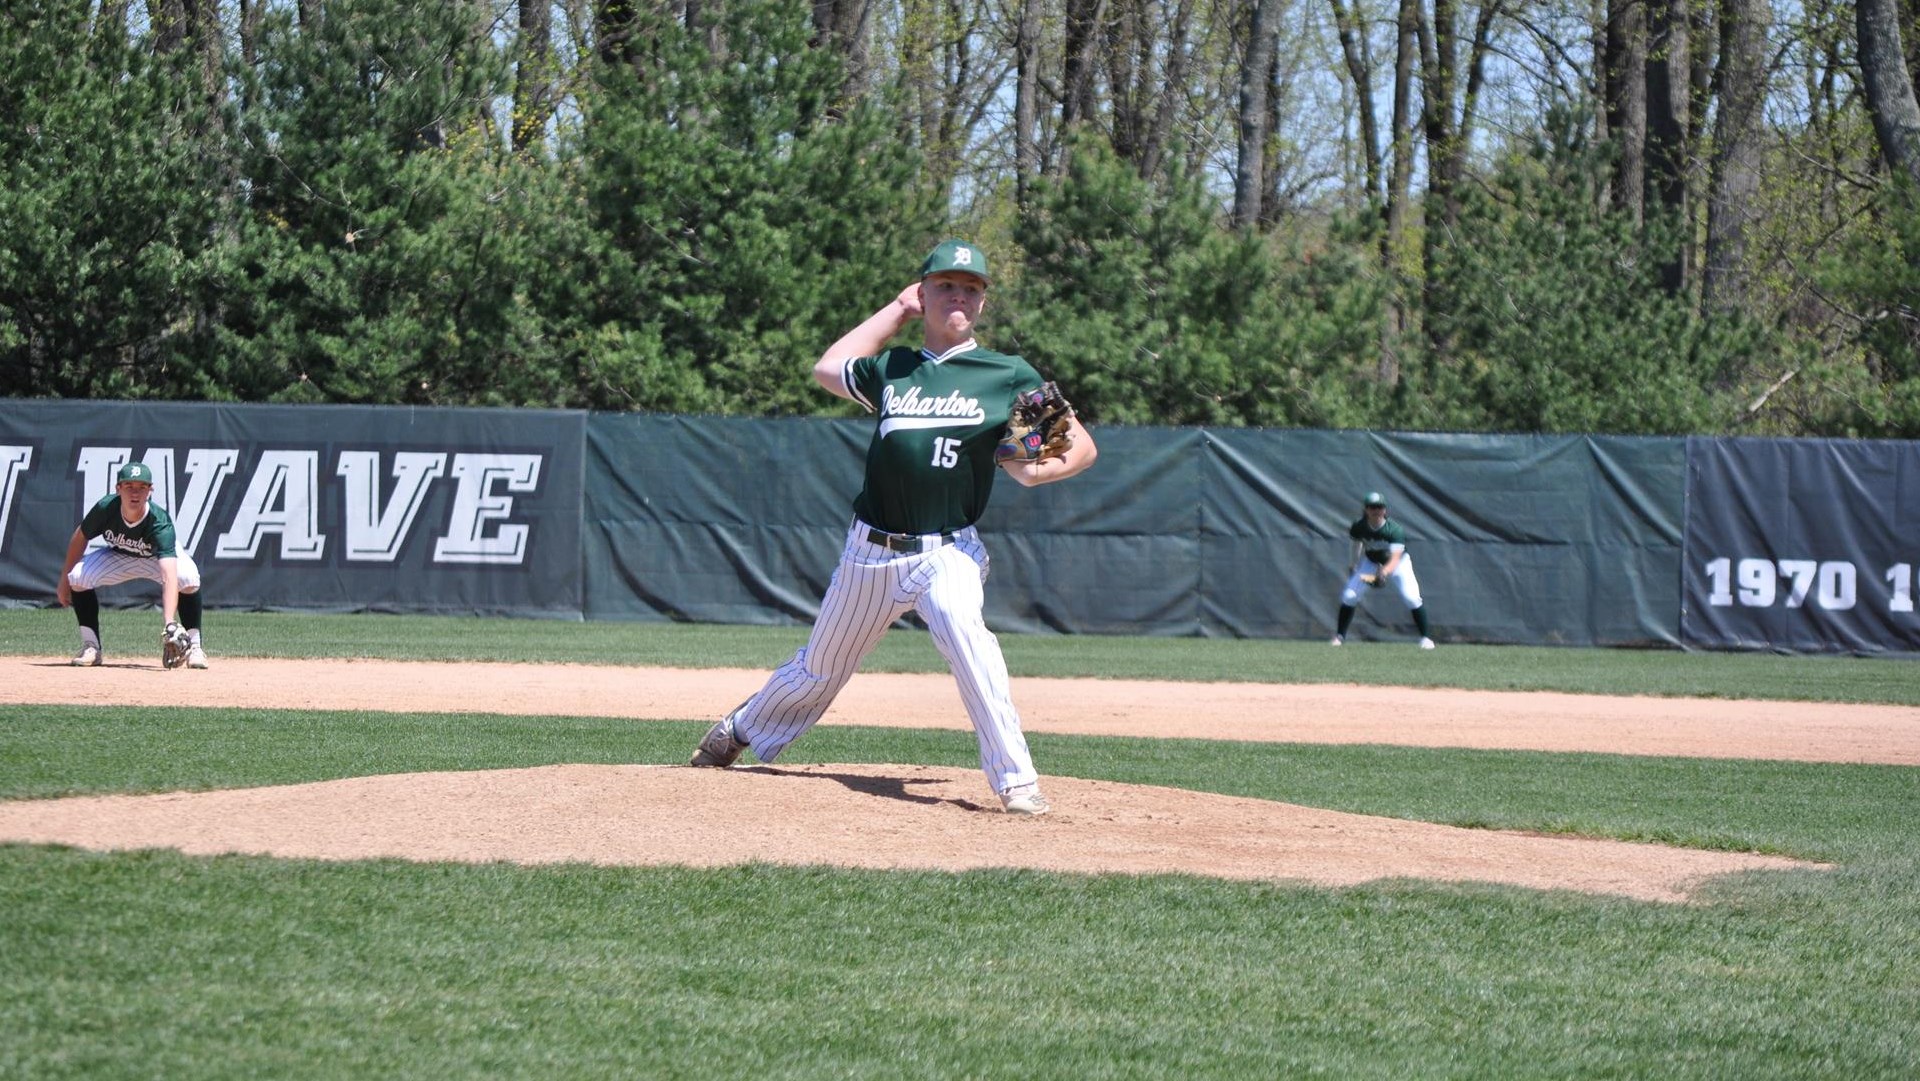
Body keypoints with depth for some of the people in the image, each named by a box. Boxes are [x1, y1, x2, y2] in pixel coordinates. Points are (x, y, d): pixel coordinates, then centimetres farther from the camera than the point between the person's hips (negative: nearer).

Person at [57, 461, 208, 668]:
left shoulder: (160, 523, -39)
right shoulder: (105, 508, -30)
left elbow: (169, 575, -51)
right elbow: (81, 537, -8)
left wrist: (169, 623, -63)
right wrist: (64, 580, -5)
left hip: (159, 557, -3)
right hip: (119, 556, 3)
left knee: (187, 577, -34)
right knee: (78, 577, -23)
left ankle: (194, 647, -16)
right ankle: (91, 647, -4)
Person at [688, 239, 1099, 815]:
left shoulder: (1009, 377, -1)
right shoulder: (893, 368, 8)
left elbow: (1083, 446, 0)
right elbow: (827, 368, 25)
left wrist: (1039, 470, -22)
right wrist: (897, 311, 19)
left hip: (947, 552, -3)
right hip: (871, 551, 4)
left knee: (963, 632, -34)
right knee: (819, 669, 17)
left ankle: (1016, 780, -31)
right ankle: (745, 729, 46)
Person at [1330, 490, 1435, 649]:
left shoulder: (1394, 530, -34)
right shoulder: (1359, 527, -22)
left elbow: (1395, 558, -43)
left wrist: (1385, 572, -61)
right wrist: (1355, 563, 3)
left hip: (1398, 563, -3)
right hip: (1371, 562, 3)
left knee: (1411, 597, -20)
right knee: (1349, 596, -9)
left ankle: (1426, 637, -4)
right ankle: (1339, 636, 9)